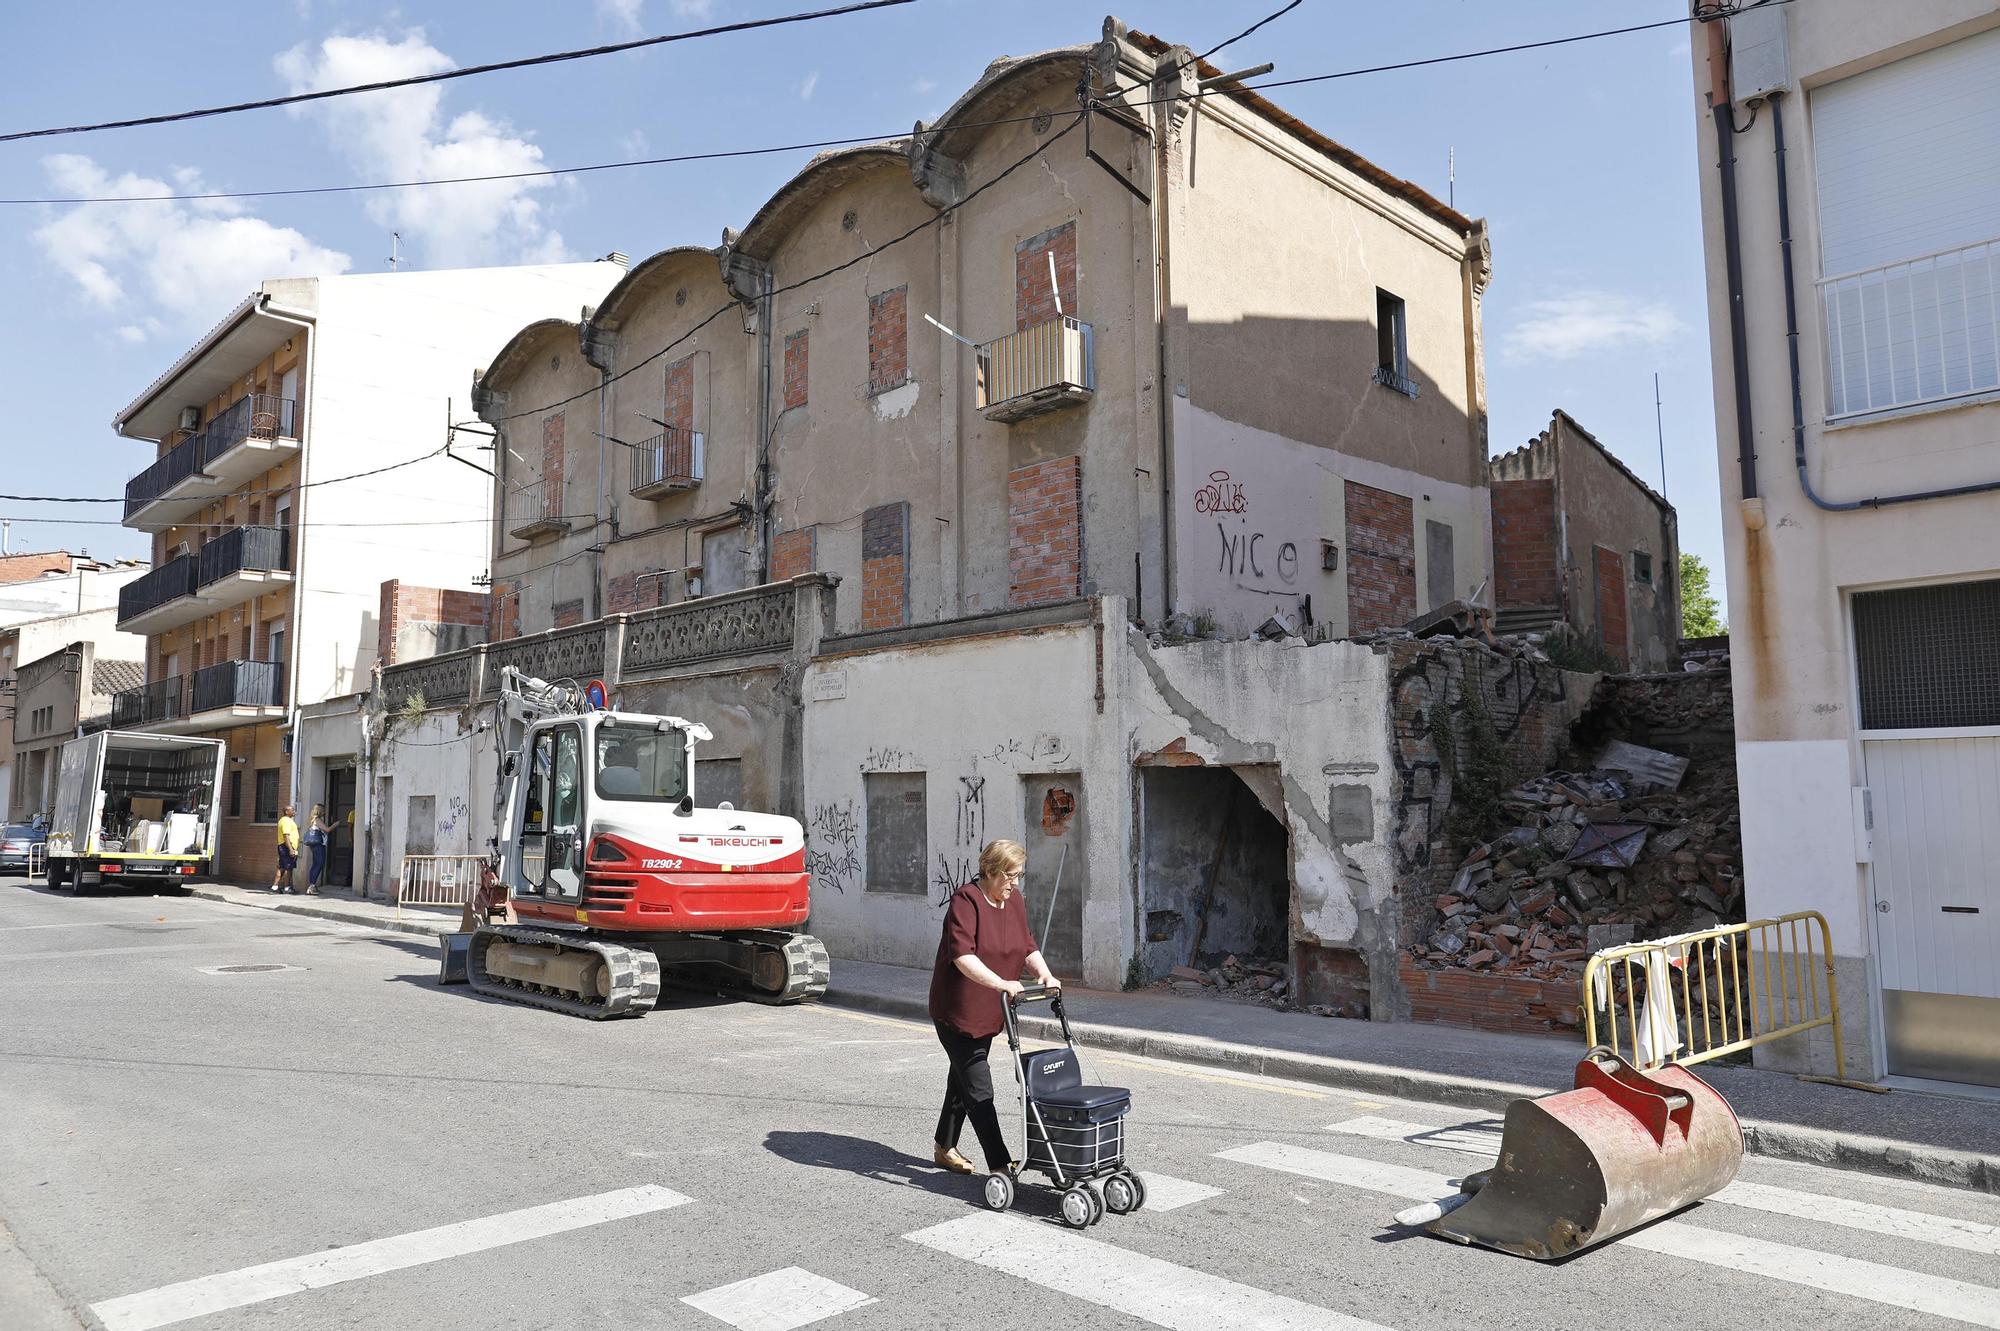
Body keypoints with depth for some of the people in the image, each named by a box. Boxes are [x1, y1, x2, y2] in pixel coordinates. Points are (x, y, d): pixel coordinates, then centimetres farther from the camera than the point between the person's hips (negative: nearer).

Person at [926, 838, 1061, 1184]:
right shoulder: (966, 900, -20)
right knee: (979, 1088, -8)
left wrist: (1045, 974, -11)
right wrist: (1000, 983, -40)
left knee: (963, 1079, 20)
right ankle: (1000, 1165, -6)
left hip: (988, 1012, 8)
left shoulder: (1016, 901, 5)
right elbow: (962, 955, -30)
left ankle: (945, 1148, 35)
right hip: (956, 1009, -8)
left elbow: (1028, 946, 8)